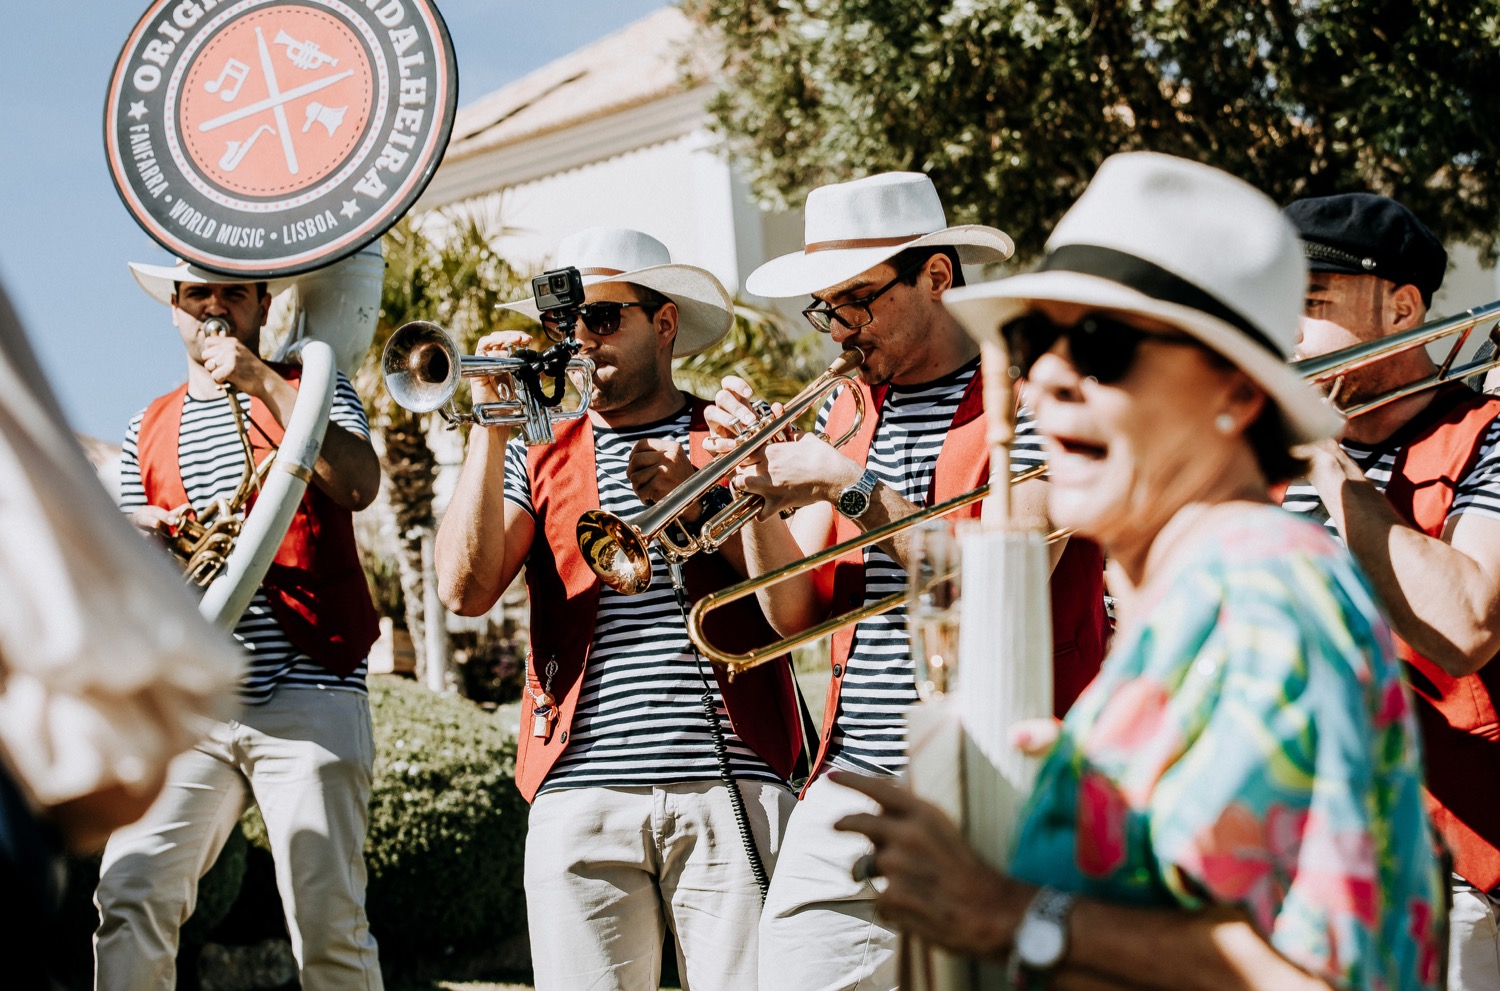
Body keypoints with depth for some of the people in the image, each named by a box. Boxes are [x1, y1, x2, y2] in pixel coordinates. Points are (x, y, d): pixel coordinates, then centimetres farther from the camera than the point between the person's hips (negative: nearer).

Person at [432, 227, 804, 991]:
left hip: (733, 786, -1)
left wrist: (699, 505, -10)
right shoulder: (539, 454, 16)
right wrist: (492, 425, -3)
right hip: (580, 795, 1)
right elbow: (464, 591, 0)